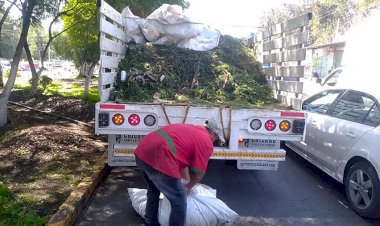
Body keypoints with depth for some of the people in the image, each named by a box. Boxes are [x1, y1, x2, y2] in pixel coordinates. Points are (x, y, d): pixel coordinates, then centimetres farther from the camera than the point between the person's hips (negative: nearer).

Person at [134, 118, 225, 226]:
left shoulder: (190, 129, 28)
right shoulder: (206, 142, 4)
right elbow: (198, 175, 4)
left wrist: (186, 182, 43)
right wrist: (189, 187, 25)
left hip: (142, 151, 10)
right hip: (159, 158, -10)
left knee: (154, 190, 33)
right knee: (179, 202, 6)